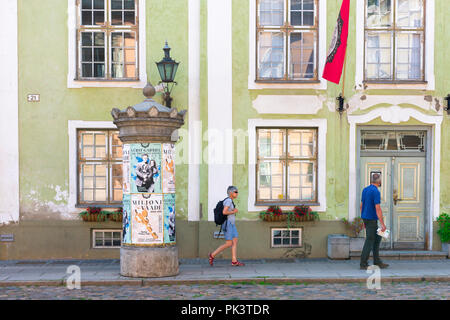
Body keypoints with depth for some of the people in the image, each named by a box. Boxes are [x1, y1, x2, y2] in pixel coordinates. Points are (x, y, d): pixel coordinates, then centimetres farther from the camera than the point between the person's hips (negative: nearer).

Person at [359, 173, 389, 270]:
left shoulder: (365, 189, 10)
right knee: (369, 241, -2)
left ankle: (377, 262, 18)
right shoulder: (376, 191, -16)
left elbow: (361, 205, 15)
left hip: (365, 218, 9)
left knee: (377, 238, 16)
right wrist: (382, 224, -18)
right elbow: (377, 209, -20)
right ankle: (363, 264, 1)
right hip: (372, 219, -9)